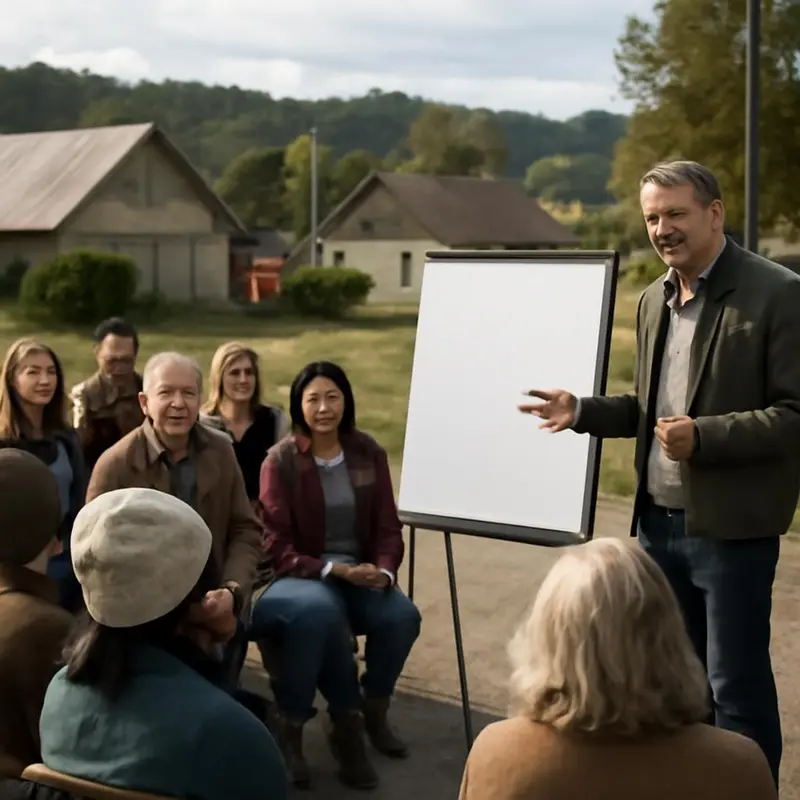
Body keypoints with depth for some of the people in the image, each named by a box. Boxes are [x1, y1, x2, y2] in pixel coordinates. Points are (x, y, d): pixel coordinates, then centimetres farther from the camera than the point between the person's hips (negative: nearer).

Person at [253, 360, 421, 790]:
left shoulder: (369, 453, 4)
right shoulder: (280, 461, -7)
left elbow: (388, 528, 5)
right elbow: (278, 549, -9)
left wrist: (383, 571, -17)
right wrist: (335, 569, -22)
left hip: (361, 575, 4)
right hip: (299, 577, -3)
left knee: (402, 615, -27)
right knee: (322, 609, -38)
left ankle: (372, 710, 2)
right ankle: (348, 721, -16)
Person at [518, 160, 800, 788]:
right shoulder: (654, 300, 11)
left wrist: (704, 437, -26)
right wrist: (583, 412, 3)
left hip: (729, 525, -7)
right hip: (659, 520, 7)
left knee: (735, 685, 3)